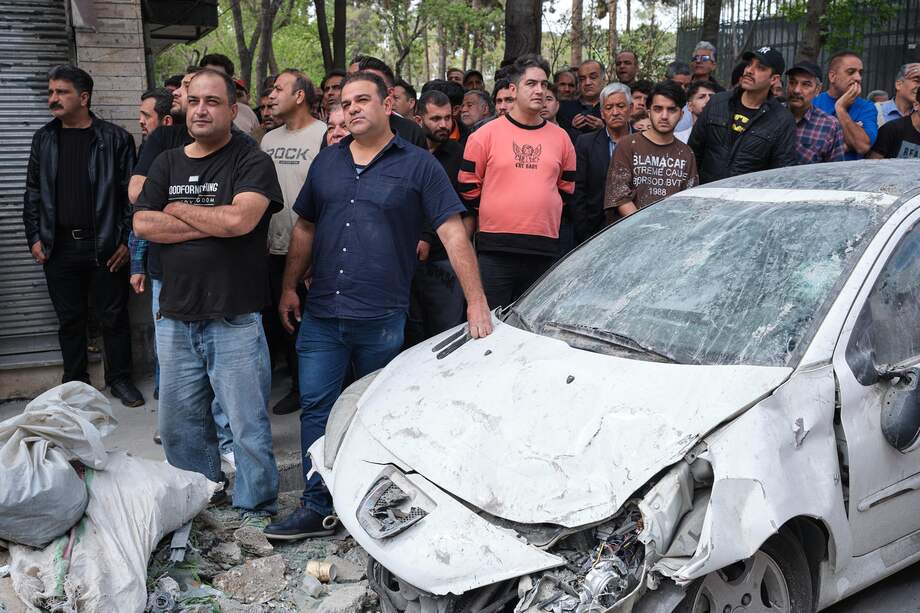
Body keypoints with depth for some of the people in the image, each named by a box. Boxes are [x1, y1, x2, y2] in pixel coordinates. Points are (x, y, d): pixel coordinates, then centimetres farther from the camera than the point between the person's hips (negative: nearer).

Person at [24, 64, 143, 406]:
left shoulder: (115, 139, -3)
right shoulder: (44, 139, 9)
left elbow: (131, 193, -4)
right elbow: (33, 193, 13)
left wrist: (127, 240, -8)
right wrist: (35, 238, 5)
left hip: (105, 246, -3)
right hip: (59, 246, 3)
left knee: (114, 316, 5)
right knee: (69, 319, 11)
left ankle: (120, 379, 18)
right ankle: (74, 383, 23)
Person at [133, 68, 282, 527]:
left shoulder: (252, 163, -3)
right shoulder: (167, 164, 13)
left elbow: (240, 219, -21)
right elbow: (143, 225, 0)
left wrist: (178, 209, -5)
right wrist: (213, 224, -9)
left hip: (234, 320, -5)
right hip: (175, 317, 6)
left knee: (248, 423, 2)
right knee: (179, 423, 15)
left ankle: (256, 506, 20)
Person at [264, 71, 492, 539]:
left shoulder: (418, 165, -3)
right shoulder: (327, 162, 12)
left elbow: (453, 234, -9)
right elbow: (304, 229, 18)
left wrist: (476, 302, -16)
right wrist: (289, 288, 11)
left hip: (382, 319, -4)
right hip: (321, 314, 4)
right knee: (316, 409, 4)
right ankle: (316, 508, 14)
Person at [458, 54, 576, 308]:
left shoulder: (560, 137, 11)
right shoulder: (485, 135, 1)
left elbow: (567, 187, 21)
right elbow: (468, 185, 6)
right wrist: (492, 213, 8)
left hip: (545, 250, 3)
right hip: (495, 249, -3)